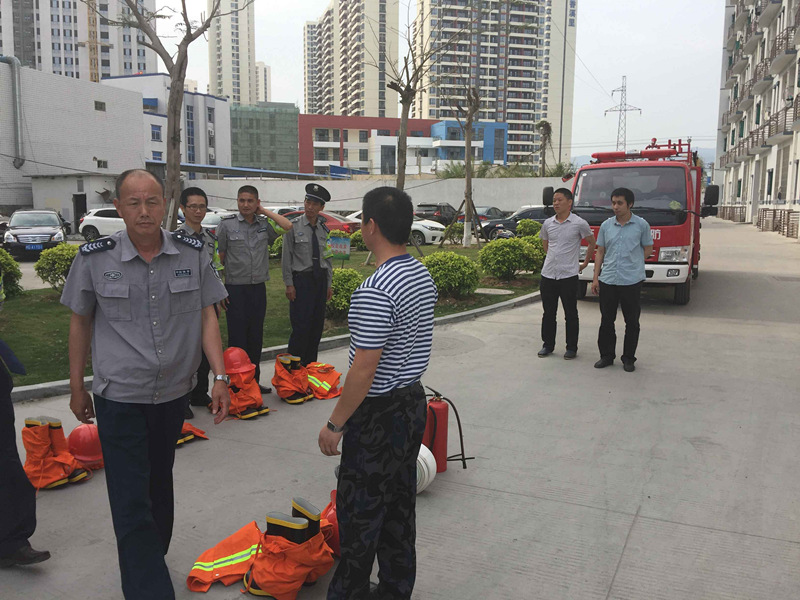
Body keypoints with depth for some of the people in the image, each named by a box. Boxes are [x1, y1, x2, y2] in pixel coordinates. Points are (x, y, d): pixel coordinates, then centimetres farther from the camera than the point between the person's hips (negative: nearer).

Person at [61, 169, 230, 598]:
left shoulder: (192, 253, -4)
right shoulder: (94, 258, -7)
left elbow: (206, 316, 0)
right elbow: (80, 322, 4)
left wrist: (220, 376, -7)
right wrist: (76, 388, 7)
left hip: (173, 393, 3)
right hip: (119, 397, -2)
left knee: (159, 483, 21)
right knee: (131, 502, -3)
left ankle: (152, 559, 43)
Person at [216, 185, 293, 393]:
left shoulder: (265, 224, 7)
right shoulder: (226, 224, -1)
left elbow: (288, 226, -10)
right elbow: (219, 258, 0)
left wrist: (265, 212, -2)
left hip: (258, 288, 3)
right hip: (235, 289, -3)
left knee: (256, 337, 10)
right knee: (237, 337, 0)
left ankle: (254, 381, 21)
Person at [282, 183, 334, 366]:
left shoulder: (324, 230, 9)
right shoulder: (293, 226, -3)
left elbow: (328, 257, 13)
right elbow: (286, 257, -4)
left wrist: (329, 284, 10)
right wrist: (289, 284, -8)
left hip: (320, 279, 5)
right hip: (301, 279, -5)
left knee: (317, 325, 8)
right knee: (301, 326, -9)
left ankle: (310, 365, 20)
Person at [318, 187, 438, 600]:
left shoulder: (375, 291, -25)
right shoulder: (423, 276, 4)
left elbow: (364, 370, -23)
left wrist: (335, 424, -13)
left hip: (378, 414, -9)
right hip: (413, 402, 9)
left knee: (359, 511, 7)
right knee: (400, 505, 18)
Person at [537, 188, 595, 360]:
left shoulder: (579, 223, -6)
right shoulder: (548, 223, 6)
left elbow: (592, 243, 8)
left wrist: (585, 263, 9)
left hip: (568, 275, -4)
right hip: (548, 274, 4)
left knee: (570, 314, 4)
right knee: (548, 313, 10)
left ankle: (572, 348, 14)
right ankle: (548, 345, 21)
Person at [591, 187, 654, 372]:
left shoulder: (641, 225, -1)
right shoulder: (606, 225, 7)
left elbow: (647, 250, 7)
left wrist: (631, 265, 0)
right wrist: (595, 277, 7)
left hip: (632, 281, -3)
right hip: (607, 280, 3)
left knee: (632, 322, 5)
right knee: (606, 320, 8)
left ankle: (629, 358, 16)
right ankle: (606, 355, 20)